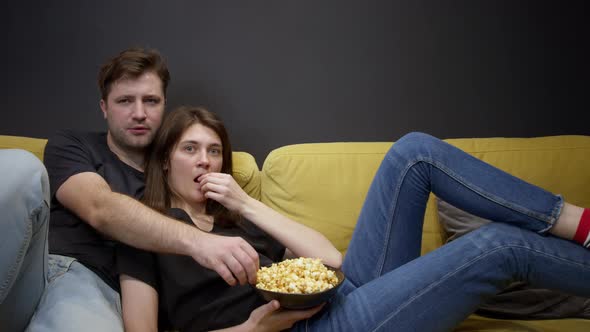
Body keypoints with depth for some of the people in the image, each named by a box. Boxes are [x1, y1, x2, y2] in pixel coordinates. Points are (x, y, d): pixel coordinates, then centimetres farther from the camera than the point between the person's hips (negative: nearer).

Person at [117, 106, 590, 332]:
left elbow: (331, 258, 7)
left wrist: (247, 205, 1)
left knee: (414, 152, -7)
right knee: (500, 245, -17)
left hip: (342, 293, 6)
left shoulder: (234, 215, 20)